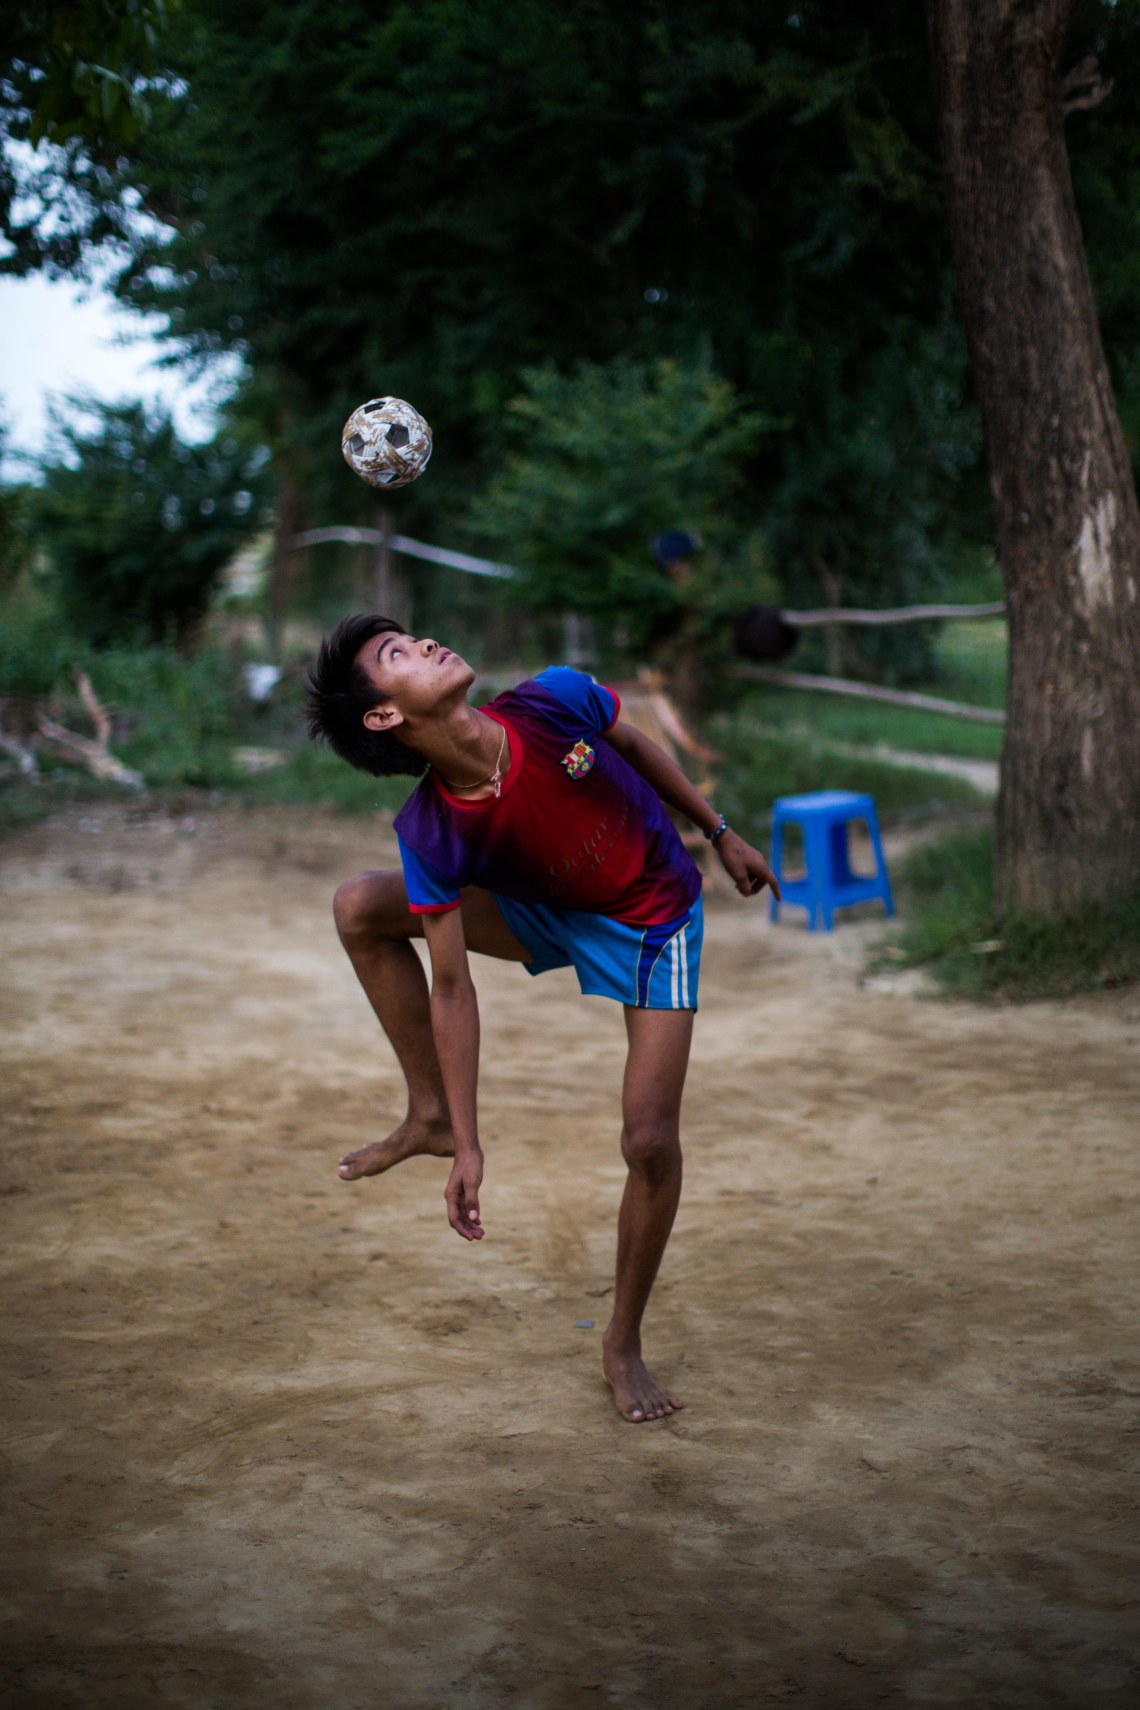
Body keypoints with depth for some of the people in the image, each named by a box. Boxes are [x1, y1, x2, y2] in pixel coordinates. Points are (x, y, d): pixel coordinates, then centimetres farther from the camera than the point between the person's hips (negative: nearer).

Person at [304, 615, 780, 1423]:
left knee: (650, 1141, -11)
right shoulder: (431, 834, -27)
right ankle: (433, 1117, 3)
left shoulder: (556, 701, -30)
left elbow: (636, 747, -6)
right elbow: (451, 990, -21)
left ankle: (624, 1344, 12)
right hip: (548, 915, 2)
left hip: (653, 921, -2)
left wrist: (721, 833, 5)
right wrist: (469, 1146, -20)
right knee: (361, 909, -10)